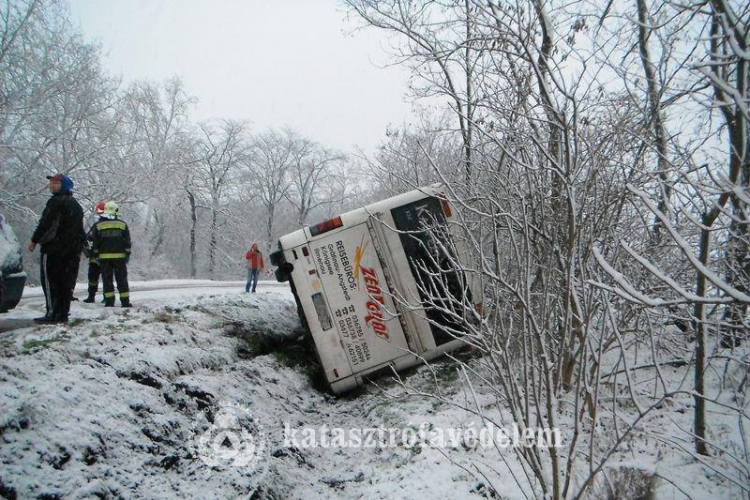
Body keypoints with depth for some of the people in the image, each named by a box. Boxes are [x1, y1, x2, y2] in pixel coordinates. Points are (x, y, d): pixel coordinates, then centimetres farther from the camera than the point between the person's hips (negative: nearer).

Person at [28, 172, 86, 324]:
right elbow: (79, 229, 21)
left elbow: (45, 223, -14)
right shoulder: (76, 204, 18)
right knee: (66, 282, 8)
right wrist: (79, 246, 24)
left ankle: (52, 313, -9)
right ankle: (63, 313, 10)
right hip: (72, 250, 8)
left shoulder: (56, 202, -10)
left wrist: (34, 240, -5)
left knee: (49, 280, -4)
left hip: (54, 249, -8)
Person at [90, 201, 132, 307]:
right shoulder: (122, 224, 2)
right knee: (122, 280, 4)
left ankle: (109, 301, 1)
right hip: (119, 256, 0)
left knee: (107, 279, 5)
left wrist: (95, 255, 10)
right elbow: (127, 242, 3)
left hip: (104, 257, 0)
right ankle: (125, 301, 3)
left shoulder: (98, 225, 3)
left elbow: (94, 243, 3)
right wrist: (127, 255, 9)